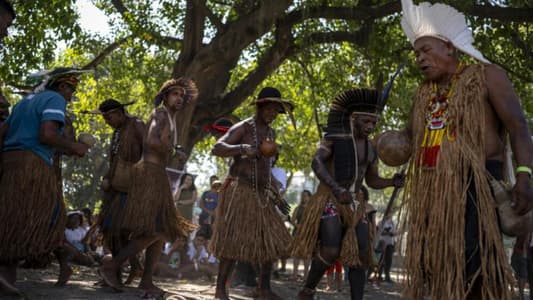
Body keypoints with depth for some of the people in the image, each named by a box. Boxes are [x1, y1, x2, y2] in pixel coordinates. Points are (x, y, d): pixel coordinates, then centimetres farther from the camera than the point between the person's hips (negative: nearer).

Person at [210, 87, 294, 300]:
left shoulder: (270, 133, 16)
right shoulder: (243, 128, -7)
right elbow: (217, 148, -18)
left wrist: (275, 195, 22)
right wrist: (242, 148, -34)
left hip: (260, 195, 8)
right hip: (239, 191, -8)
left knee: (271, 241, 5)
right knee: (234, 241, -9)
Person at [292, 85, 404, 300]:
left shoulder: (371, 149, 12)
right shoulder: (334, 137, -6)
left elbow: (372, 181, 20)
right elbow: (317, 163, -20)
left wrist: (393, 182, -2)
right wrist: (337, 190, -33)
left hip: (354, 206, 6)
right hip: (329, 200, -6)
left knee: (361, 254, -5)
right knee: (331, 251, -19)